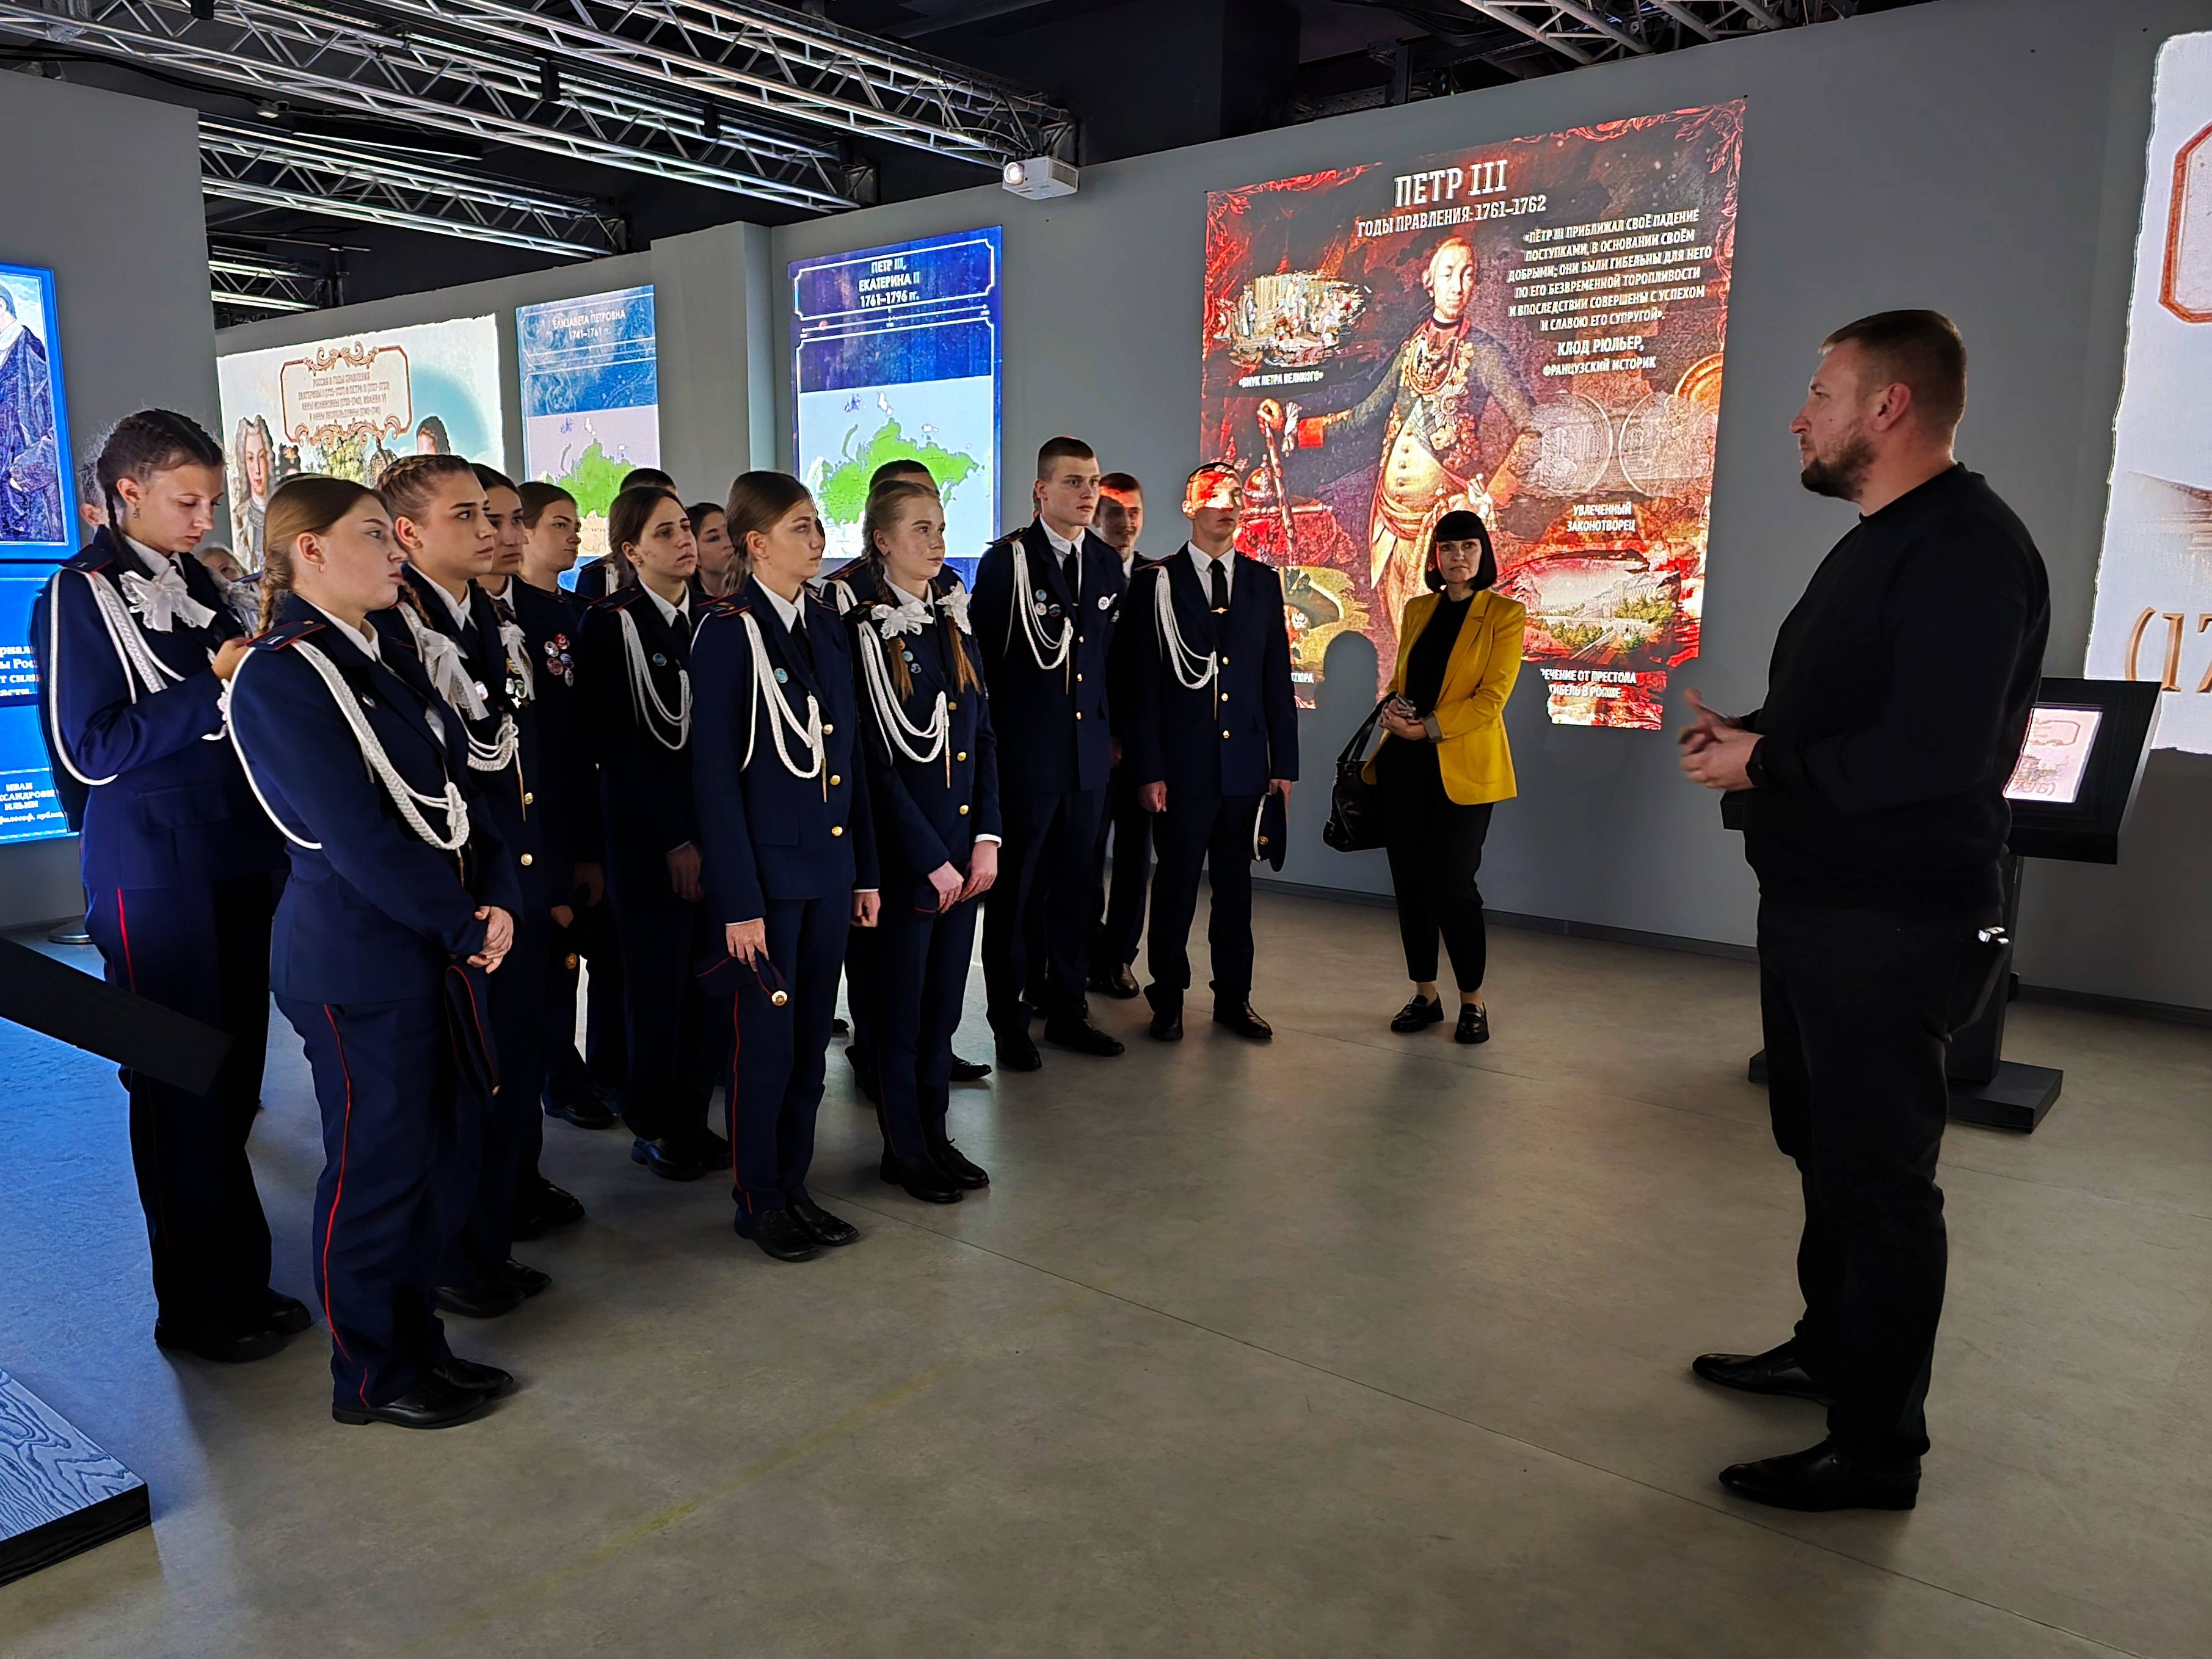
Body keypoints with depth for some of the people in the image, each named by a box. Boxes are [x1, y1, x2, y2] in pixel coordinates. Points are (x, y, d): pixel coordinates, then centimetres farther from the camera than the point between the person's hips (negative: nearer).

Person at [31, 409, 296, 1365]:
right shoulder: (81, 593, -7)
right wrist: (214, 687, -18)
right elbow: (88, 749, -14)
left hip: (237, 859, 6)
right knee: (179, 1085, 3)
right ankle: (195, 1305, 17)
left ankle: (239, 1280, 25)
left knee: (233, 1078, 12)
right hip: (152, 867, -6)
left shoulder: (199, 583, 12)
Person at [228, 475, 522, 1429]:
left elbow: (459, 790, 9)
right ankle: (372, 1376, 22)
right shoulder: (279, 677, -14)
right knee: (378, 1163, 4)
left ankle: (416, 1340, 31)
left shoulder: (388, 661, 14)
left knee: (449, 1147, 14)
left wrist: (497, 901, -5)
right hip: (359, 959, -8)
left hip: (441, 947, 9)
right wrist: (466, 928, -13)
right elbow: (358, 836, -19)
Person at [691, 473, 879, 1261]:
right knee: (766, 1039, 5)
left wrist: (865, 869, 10)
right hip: (766, 872, -6)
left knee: (812, 1036, 14)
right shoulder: (728, 632, -11)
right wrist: (739, 901, -15)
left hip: (829, 869, 6)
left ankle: (793, 1187, 28)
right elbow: (716, 775, -13)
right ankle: (757, 1200, 22)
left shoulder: (826, 624, 9)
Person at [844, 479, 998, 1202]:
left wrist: (987, 839, 0)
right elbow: (876, 761, -13)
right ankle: (903, 1148, 21)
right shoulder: (863, 632, -10)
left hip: (964, 843, 6)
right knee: (901, 1001, 7)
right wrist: (930, 859, -13)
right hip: (903, 845, -6)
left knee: (945, 999, 14)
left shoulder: (955, 621, 10)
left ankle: (935, 1134, 28)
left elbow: (983, 737, 10)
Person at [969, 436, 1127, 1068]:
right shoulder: (1006, 561, -6)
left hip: (1088, 754, 5)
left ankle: (1067, 1010, 25)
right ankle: (1009, 1021, 16)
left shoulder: (1109, 564, 10)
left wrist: (1113, 731, 13)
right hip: (1023, 753, -5)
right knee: (1013, 889, 4)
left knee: (1074, 886, 13)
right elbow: (981, 659, -5)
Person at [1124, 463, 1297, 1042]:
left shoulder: (1263, 581, 10)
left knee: (1235, 881, 11)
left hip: (1245, 762, 3)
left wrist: (1284, 761, 5)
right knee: (1177, 881, 4)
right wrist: (1148, 770, -10)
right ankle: (1168, 997, 18)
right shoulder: (1158, 583, -1)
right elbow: (1143, 684, -4)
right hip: (1182, 764, -3)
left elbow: (1277, 677, 10)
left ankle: (1233, 997, 22)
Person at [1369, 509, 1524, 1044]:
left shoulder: (1504, 614, -2)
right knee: (1409, 878, 6)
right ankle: (1424, 995, 18)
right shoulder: (1417, 610, 14)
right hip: (1405, 763, 5)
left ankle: (1472, 1002, 11)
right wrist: (1391, 708, -4)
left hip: (1463, 766, -5)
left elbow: (1492, 696, -10)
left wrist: (1425, 729, -17)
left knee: (1454, 882, -5)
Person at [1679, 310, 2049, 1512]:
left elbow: (1930, 755, -29)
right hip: (1816, 907, 11)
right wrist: (1747, 735, 2)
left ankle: (1877, 1450, 13)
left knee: (1877, 1177, -1)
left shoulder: (1966, 552, -19)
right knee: (1824, 1144, 22)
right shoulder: (1874, 546, 16)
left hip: (1891, 927, -11)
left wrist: (1764, 765, -17)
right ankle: (1829, 1349, 40)